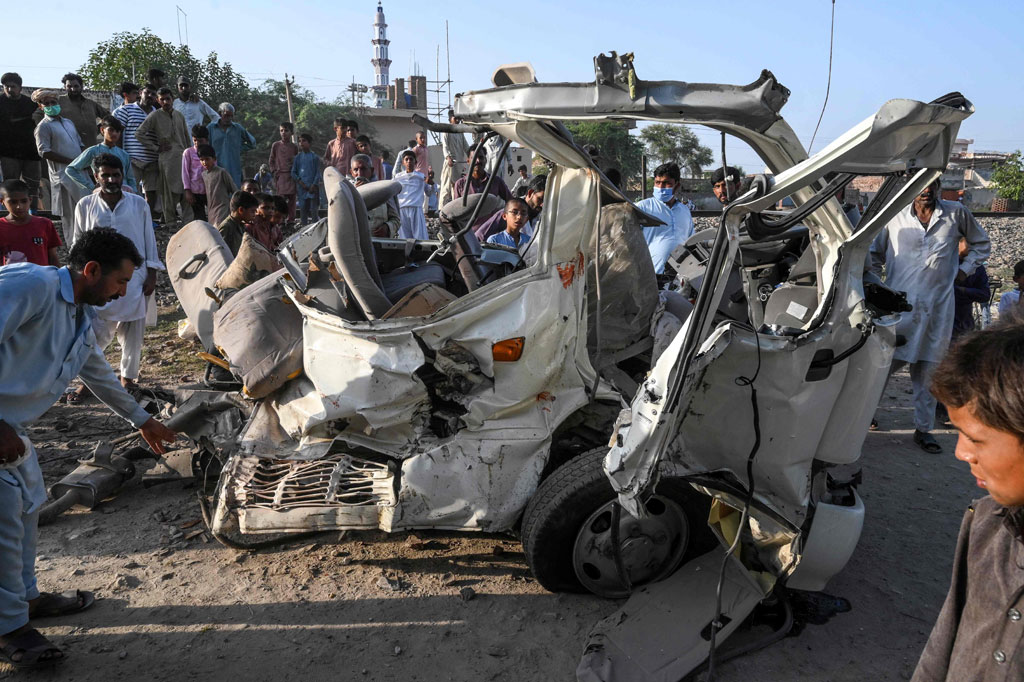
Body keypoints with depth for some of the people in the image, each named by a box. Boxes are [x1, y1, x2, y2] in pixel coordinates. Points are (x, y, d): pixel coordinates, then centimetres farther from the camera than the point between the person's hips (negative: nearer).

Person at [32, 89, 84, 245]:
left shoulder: (68, 123, 19)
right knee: (69, 214, -4)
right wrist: (71, 162, -16)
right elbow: (44, 152, -11)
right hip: (63, 175, -7)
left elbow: (80, 144, 23)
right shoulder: (43, 126, -3)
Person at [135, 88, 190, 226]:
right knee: (170, 191, -3)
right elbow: (139, 134, -5)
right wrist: (156, 148, -6)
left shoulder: (179, 115, 14)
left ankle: (188, 220, 6)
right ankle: (170, 222, 5)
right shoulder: (155, 116, -1)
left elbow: (186, 136, 21)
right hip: (167, 158, -4)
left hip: (183, 156, 4)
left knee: (187, 190, 0)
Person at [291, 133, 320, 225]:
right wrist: (300, 182, -6)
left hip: (312, 187, -2)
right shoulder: (298, 157, 8)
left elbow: (318, 173, 0)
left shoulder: (315, 157, 2)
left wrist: (314, 185, -10)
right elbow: (293, 172, 9)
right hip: (301, 187, 2)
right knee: (303, 208, 5)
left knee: (313, 209, -4)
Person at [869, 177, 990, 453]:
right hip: (899, 304, -1)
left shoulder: (957, 213, 6)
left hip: (938, 305, 1)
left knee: (928, 369, 6)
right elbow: (875, 253, 17)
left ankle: (923, 428, 16)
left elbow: (981, 243, 22)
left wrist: (964, 270, 10)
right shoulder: (895, 217, 4)